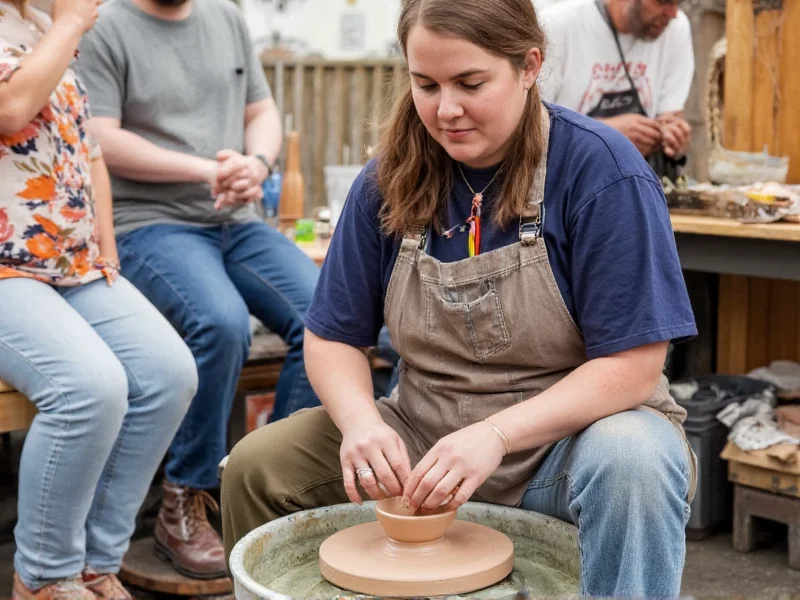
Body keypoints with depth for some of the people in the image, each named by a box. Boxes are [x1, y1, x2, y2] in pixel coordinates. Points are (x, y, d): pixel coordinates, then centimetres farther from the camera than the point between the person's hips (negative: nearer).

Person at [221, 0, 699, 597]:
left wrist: (496, 435, -29)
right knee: (256, 466, -11)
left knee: (632, 463, -37)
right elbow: (332, 338, 3)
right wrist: (362, 421, -19)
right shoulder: (389, 180, -2)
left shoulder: (600, 168, -16)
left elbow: (632, 364, -18)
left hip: (568, 431, -4)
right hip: (424, 435, 4)